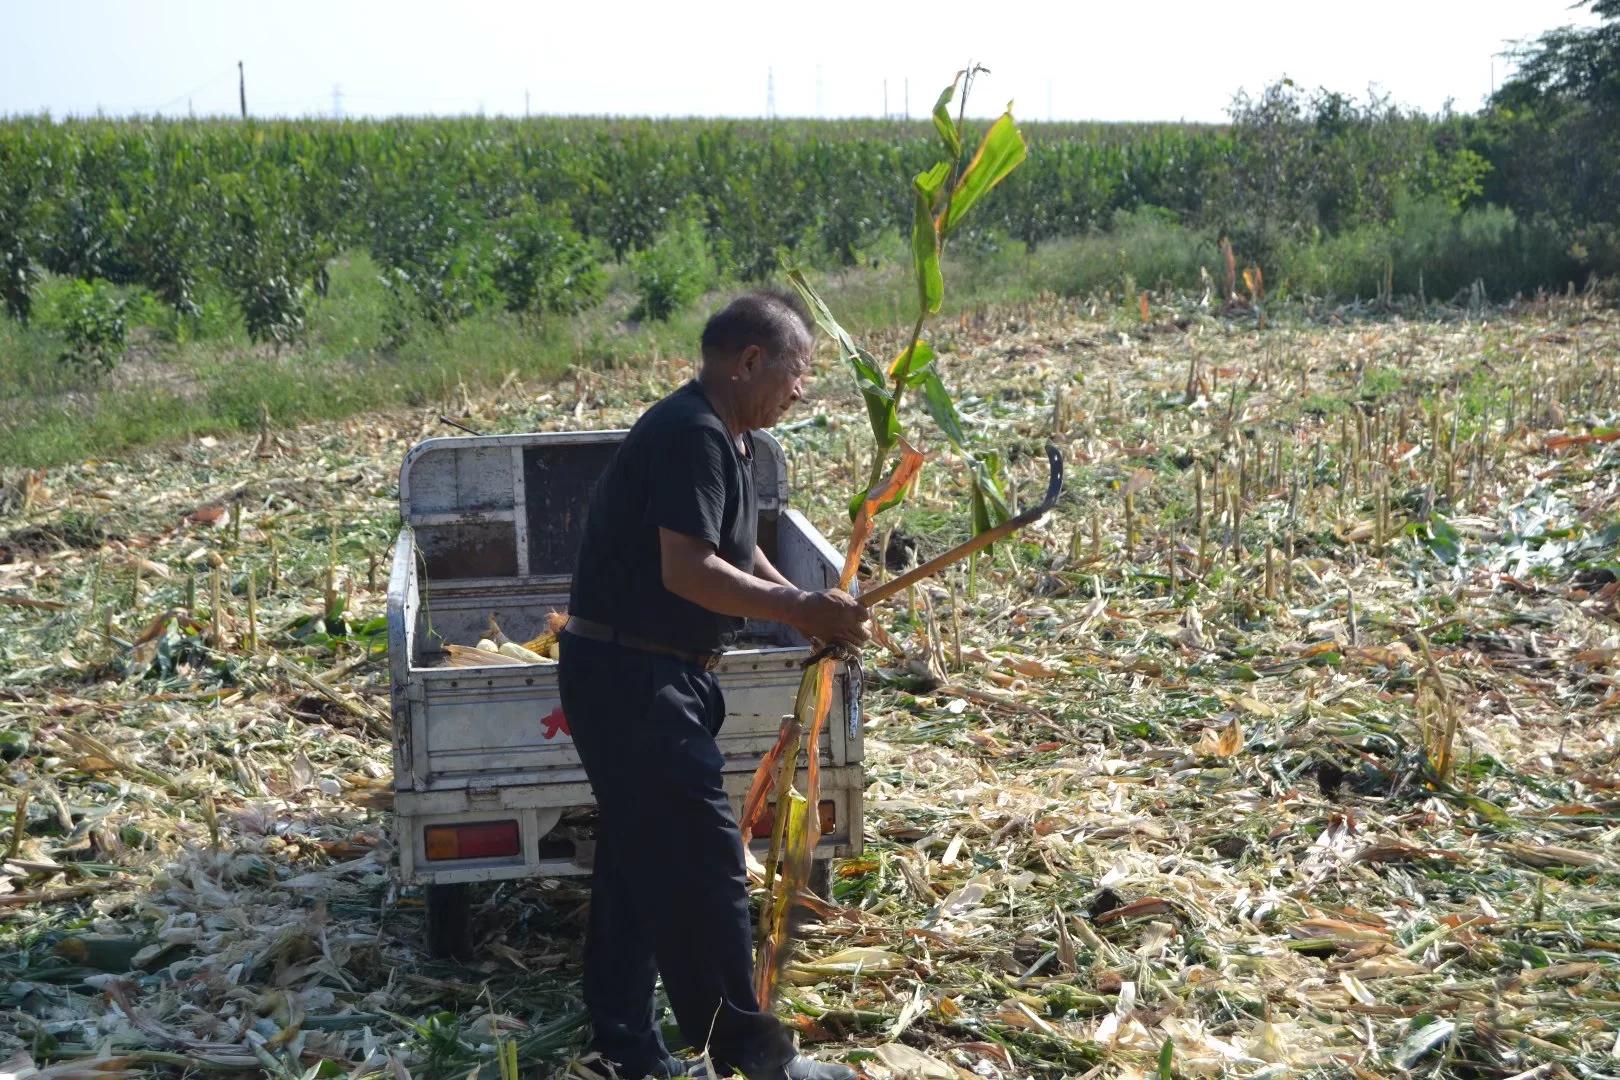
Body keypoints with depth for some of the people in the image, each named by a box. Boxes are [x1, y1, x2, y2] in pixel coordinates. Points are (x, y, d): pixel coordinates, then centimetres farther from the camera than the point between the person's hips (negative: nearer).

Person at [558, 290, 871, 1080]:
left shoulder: (722, 437, 14)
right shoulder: (691, 434, -19)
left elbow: (738, 554, 22)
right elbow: (687, 571, -27)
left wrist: (809, 611, 8)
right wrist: (801, 610, -21)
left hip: (643, 674, 11)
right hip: (630, 674, -11)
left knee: (639, 859, 14)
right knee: (704, 857, -5)